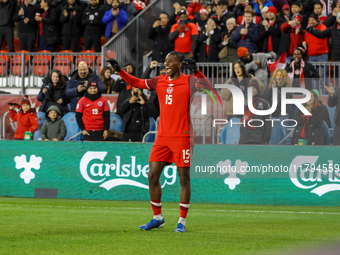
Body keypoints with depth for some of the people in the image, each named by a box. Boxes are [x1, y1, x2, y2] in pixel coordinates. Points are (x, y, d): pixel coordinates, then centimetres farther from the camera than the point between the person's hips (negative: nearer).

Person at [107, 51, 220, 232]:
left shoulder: (189, 81, -4)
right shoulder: (160, 81, 12)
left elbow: (208, 88, -20)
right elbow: (137, 83, 23)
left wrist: (195, 71, -32)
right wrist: (119, 71, 16)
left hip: (182, 136, -5)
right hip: (162, 136, 5)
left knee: (184, 178, -2)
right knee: (152, 176, 2)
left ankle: (182, 221, 5)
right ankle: (157, 218, 15)